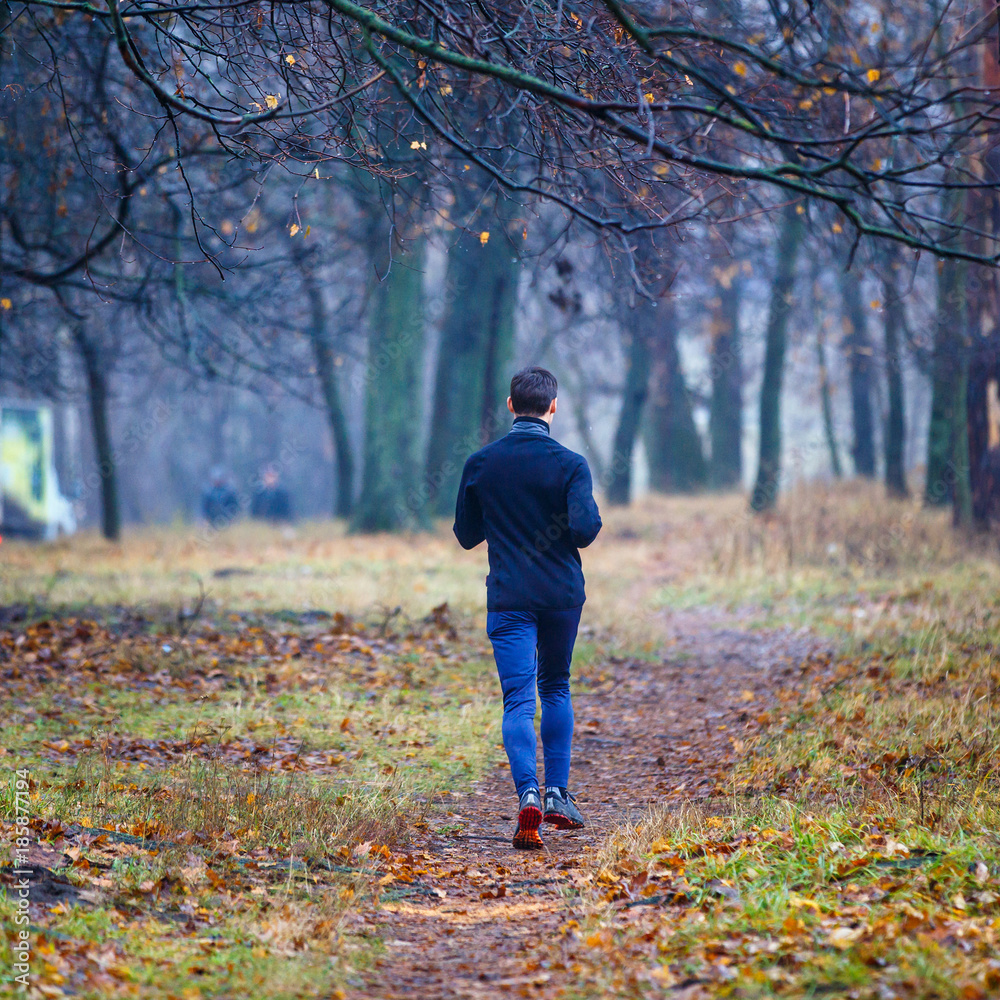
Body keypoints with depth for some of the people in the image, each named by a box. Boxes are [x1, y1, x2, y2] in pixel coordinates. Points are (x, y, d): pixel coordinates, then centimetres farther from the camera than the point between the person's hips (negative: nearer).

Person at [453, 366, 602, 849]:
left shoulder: (481, 464, 0)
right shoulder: (570, 464, -7)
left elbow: (466, 535, 7)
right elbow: (584, 530, -16)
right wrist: (593, 517, 5)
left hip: (508, 597, 0)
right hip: (562, 595, 0)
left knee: (519, 699, -5)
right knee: (555, 687, 19)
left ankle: (528, 794, -26)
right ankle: (558, 794, 17)